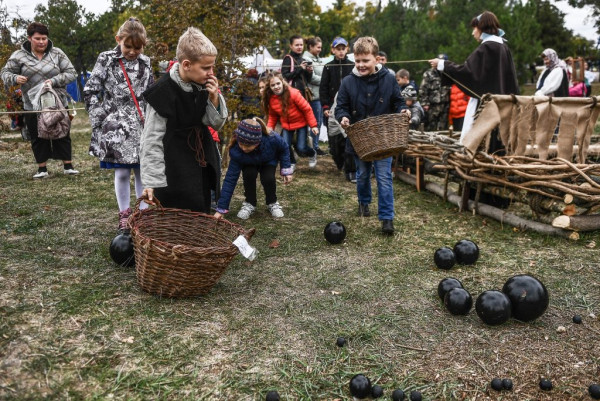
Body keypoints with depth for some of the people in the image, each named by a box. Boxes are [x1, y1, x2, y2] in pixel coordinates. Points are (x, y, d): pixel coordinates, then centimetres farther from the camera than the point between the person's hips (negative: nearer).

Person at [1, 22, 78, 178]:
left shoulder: (57, 53, -1)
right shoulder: (19, 56, 0)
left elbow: (71, 72, -2)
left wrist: (54, 81, -17)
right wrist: (15, 78, -18)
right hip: (33, 105, 1)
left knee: (62, 135, 6)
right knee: (38, 137, 8)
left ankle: (68, 166, 17)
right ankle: (42, 168, 19)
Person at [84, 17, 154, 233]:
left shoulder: (145, 62, 8)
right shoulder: (106, 60, -2)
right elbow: (90, 92, -2)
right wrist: (100, 118, -8)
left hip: (142, 126, 3)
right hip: (117, 126, -2)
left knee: (143, 172, 4)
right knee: (122, 173, 2)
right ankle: (124, 215, 16)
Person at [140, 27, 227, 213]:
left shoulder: (202, 86, -2)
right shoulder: (163, 93, -19)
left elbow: (217, 124, 6)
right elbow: (152, 141, -16)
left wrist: (214, 98, -12)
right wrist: (151, 182, -16)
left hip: (202, 168, 7)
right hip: (174, 176, -6)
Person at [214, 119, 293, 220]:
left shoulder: (272, 139, -40)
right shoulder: (236, 151, -37)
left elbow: (284, 148, -15)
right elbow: (230, 178, -33)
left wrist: (286, 170, -20)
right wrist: (221, 209, -35)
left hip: (269, 162, 0)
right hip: (249, 164, 0)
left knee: (268, 178, -28)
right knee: (249, 174, -32)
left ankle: (272, 203, 2)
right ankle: (249, 203, -7)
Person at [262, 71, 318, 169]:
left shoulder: (293, 93, -26)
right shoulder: (270, 98, -11)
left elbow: (307, 109, -19)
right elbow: (273, 115, 4)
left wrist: (313, 125, -16)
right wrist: (270, 127, -11)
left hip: (301, 123, -4)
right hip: (286, 125, 4)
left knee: (301, 149, -7)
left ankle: (312, 154, 29)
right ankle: (291, 163, 22)